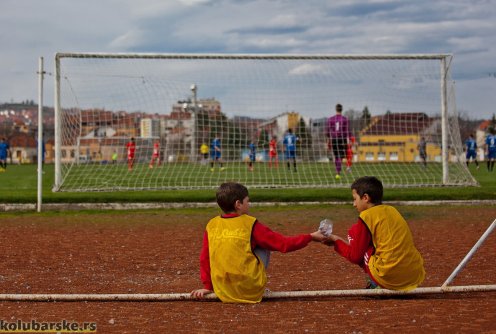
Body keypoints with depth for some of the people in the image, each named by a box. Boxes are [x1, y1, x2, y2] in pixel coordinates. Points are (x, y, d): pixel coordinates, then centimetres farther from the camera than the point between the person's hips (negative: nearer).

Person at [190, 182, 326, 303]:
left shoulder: (211, 225, 3)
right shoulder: (250, 224, -5)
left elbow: (204, 259, 7)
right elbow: (283, 244, -3)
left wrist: (207, 286, 15)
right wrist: (311, 237, 8)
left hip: (223, 293, 4)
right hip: (251, 291, -4)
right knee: (263, 247, 16)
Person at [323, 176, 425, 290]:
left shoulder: (367, 216, -4)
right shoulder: (392, 210, 16)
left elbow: (355, 256, 0)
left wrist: (336, 241, 16)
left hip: (389, 279, -7)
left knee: (354, 232, 9)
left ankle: (374, 285, 8)